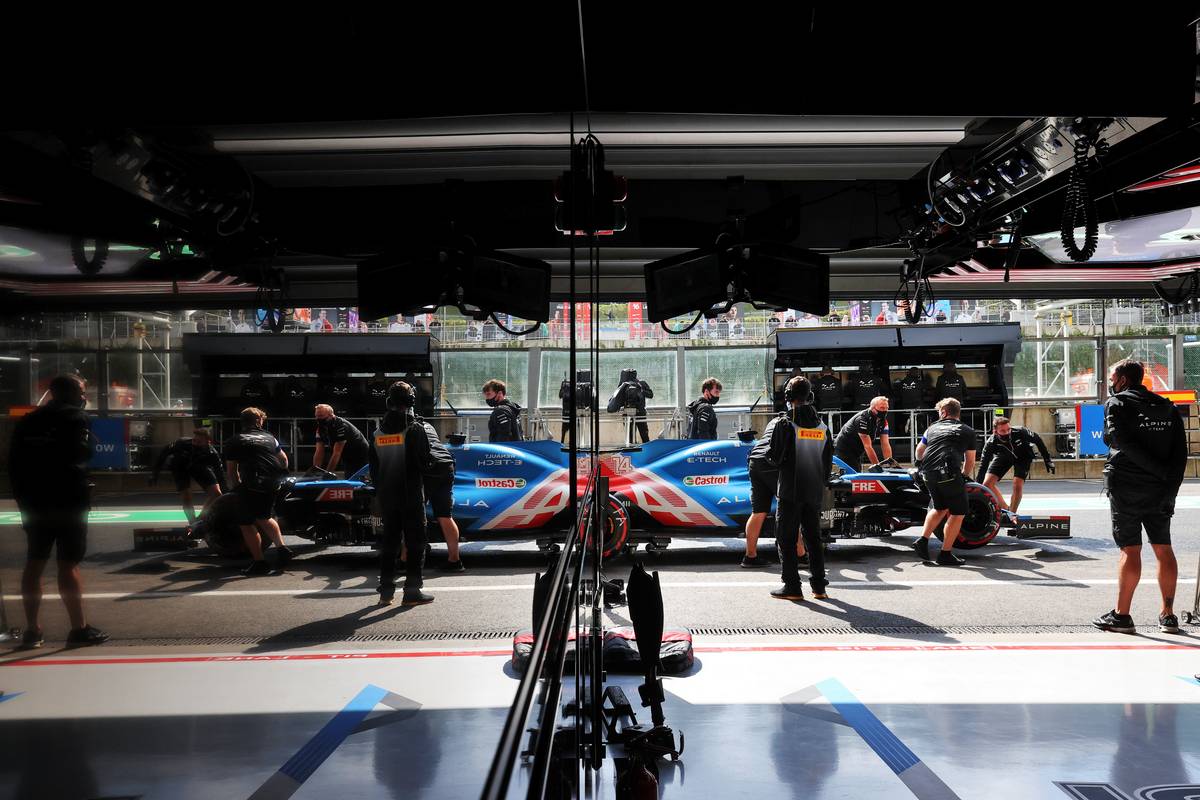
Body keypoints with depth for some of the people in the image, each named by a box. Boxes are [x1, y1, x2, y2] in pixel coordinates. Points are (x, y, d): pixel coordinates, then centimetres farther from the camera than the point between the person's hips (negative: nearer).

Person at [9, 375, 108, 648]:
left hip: (34, 503, 6)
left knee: (34, 563, 10)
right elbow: (84, 452, -8)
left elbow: (13, 463, 12)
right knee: (68, 564, -5)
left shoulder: (27, 421, 13)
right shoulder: (75, 417, -5)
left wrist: (23, 497, 15)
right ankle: (79, 628, -1)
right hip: (68, 501, -6)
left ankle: (32, 631, 13)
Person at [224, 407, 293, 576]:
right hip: (274, 484, 6)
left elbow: (231, 471, 5)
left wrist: (236, 487, 19)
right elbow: (284, 459, 29)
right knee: (264, 517, 27)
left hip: (252, 485, -5)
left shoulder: (234, 442, 8)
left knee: (246, 523, 5)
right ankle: (282, 548, 17)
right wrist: (281, 476, 45)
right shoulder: (270, 438, 19)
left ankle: (259, 562, 2)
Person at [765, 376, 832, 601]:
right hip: (814, 491, 5)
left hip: (790, 490, -5)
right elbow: (828, 461, 11)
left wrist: (768, 454, 10)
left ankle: (792, 586, 1)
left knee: (786, 538, 2)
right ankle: (819, 586, 15)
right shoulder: (823, 426, 6)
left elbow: (775, 457, -12)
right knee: (813, 536, 13)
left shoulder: (785, 425, -12)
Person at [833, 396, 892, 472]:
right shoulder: (863, 419, -27)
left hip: (857, 453, 8)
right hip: (844, 451, -8)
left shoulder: (883, 421, -3)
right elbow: (868, 446, -29)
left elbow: (885, 445, -7)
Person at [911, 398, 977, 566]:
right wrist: (964, 477, 35)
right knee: (958, 513, 6)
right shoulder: (967, 431, 14)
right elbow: (970, 461, 16)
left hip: (928, 473, 5)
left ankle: (922, 540, 18)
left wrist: (920, 463, 60)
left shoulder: (933, 427, 23)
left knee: (940, 508, 25)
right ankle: (945, 554, 5)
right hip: (949, 473, -5)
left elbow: (919, 451, 38)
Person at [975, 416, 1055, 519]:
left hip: (1023, 455, -2)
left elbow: (1037, 440, -15)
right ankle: (1005, 509, 3)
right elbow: (983, 466, -25)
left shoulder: (1020, 432, -36)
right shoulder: (991, 443, -32)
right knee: (987, 483, -13)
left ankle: (1012, 514, 1)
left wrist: (1047, 460, -11)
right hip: (1004, 456, 2)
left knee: (1017, 485, -19)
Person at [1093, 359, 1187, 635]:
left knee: (1130, 550, -3)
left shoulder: (1116, 403, -4)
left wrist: (1161, 470, -15)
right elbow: (1181, 452, 4)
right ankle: (1168, 615, 15)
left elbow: (1122, 441, -18)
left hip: (1126, 488, -5)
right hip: (1161, 491, 5)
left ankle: (1121, 615, 1)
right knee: (1163, 549, 10)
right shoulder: (1168, 407, 13)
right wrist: (1170, 484, -2)